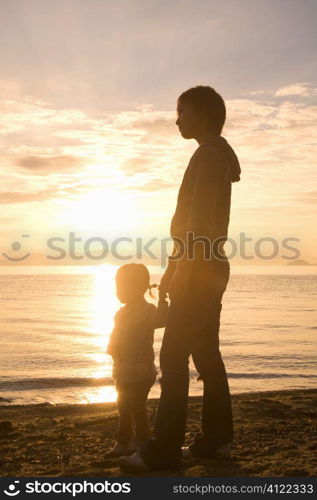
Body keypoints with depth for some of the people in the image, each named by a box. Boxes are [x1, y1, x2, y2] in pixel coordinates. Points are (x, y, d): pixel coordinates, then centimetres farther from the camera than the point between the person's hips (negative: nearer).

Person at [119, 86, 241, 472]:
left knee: (173, 357, -11)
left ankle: (163, 450, -9)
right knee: (206, 355, 10)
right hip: (207, 270, 10)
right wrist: (174, 270, 22)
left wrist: (182, 269, -22)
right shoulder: (217, 156, 21)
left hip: (198, 271, -10)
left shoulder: (209, 153, -10)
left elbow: (200, 219, -20)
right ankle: (216, 439, 15)